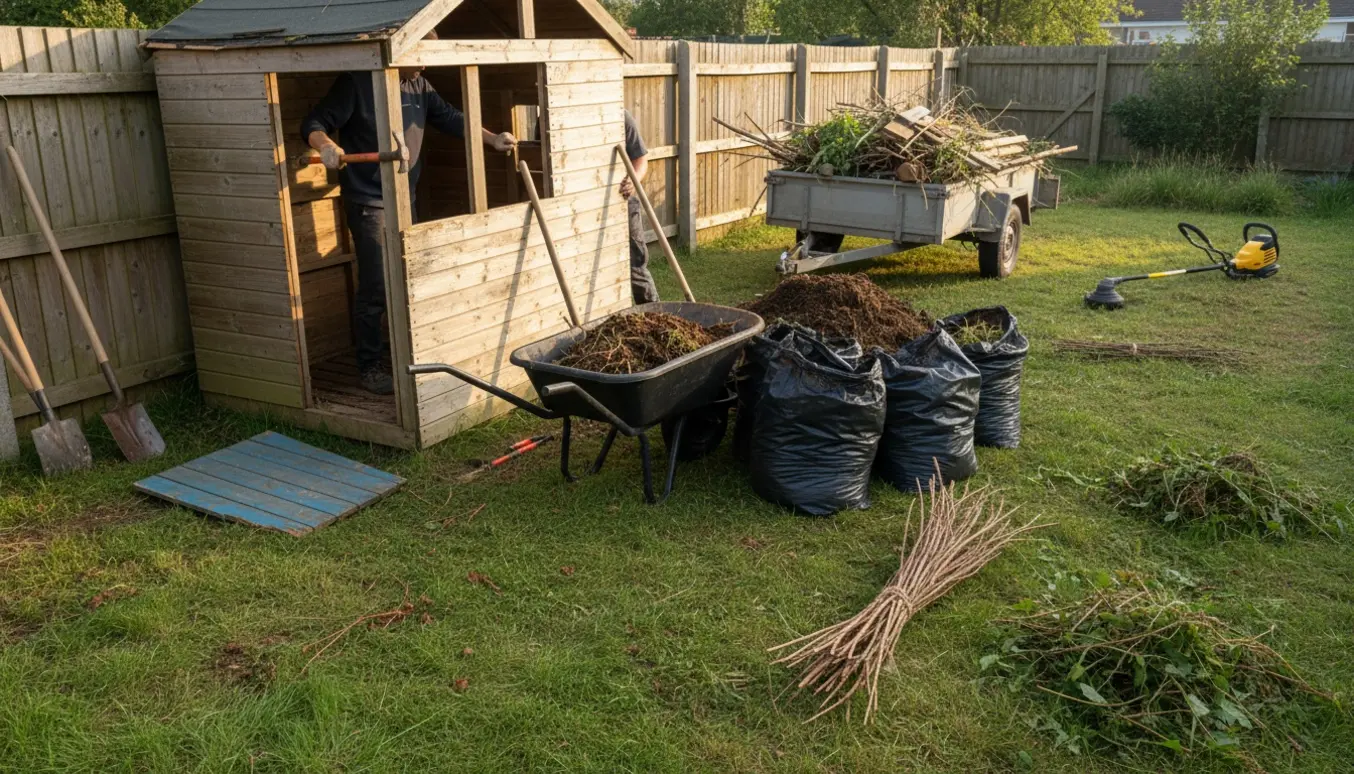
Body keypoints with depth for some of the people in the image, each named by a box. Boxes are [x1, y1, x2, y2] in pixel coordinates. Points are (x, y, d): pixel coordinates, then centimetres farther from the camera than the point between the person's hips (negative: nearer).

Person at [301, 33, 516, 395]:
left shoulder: (419, 86, 8)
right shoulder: (357, 83, -12)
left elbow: (451, 118, 13)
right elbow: (314, 123, -13)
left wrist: (492, 139, 2)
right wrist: (326, 145, -34)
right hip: (369, 202, -7)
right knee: (376, 288, -8)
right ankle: (369, 369, 3)